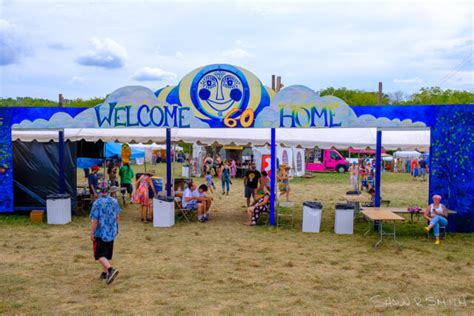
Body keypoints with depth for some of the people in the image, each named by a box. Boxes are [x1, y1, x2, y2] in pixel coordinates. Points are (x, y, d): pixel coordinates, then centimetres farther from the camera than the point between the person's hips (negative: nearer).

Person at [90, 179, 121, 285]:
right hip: (111, 232, 6)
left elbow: (94, 220, -18)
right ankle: (105, 273, 29)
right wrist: (116, 228, 23)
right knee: (107, 254, 19)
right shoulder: (114, 201, -1)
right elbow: (117, 217, 10)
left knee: (100, 255, 0)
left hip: (100, 233, -6)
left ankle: (111, 269, -20)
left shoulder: (97, 203, -18)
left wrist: (92, 233, -8)